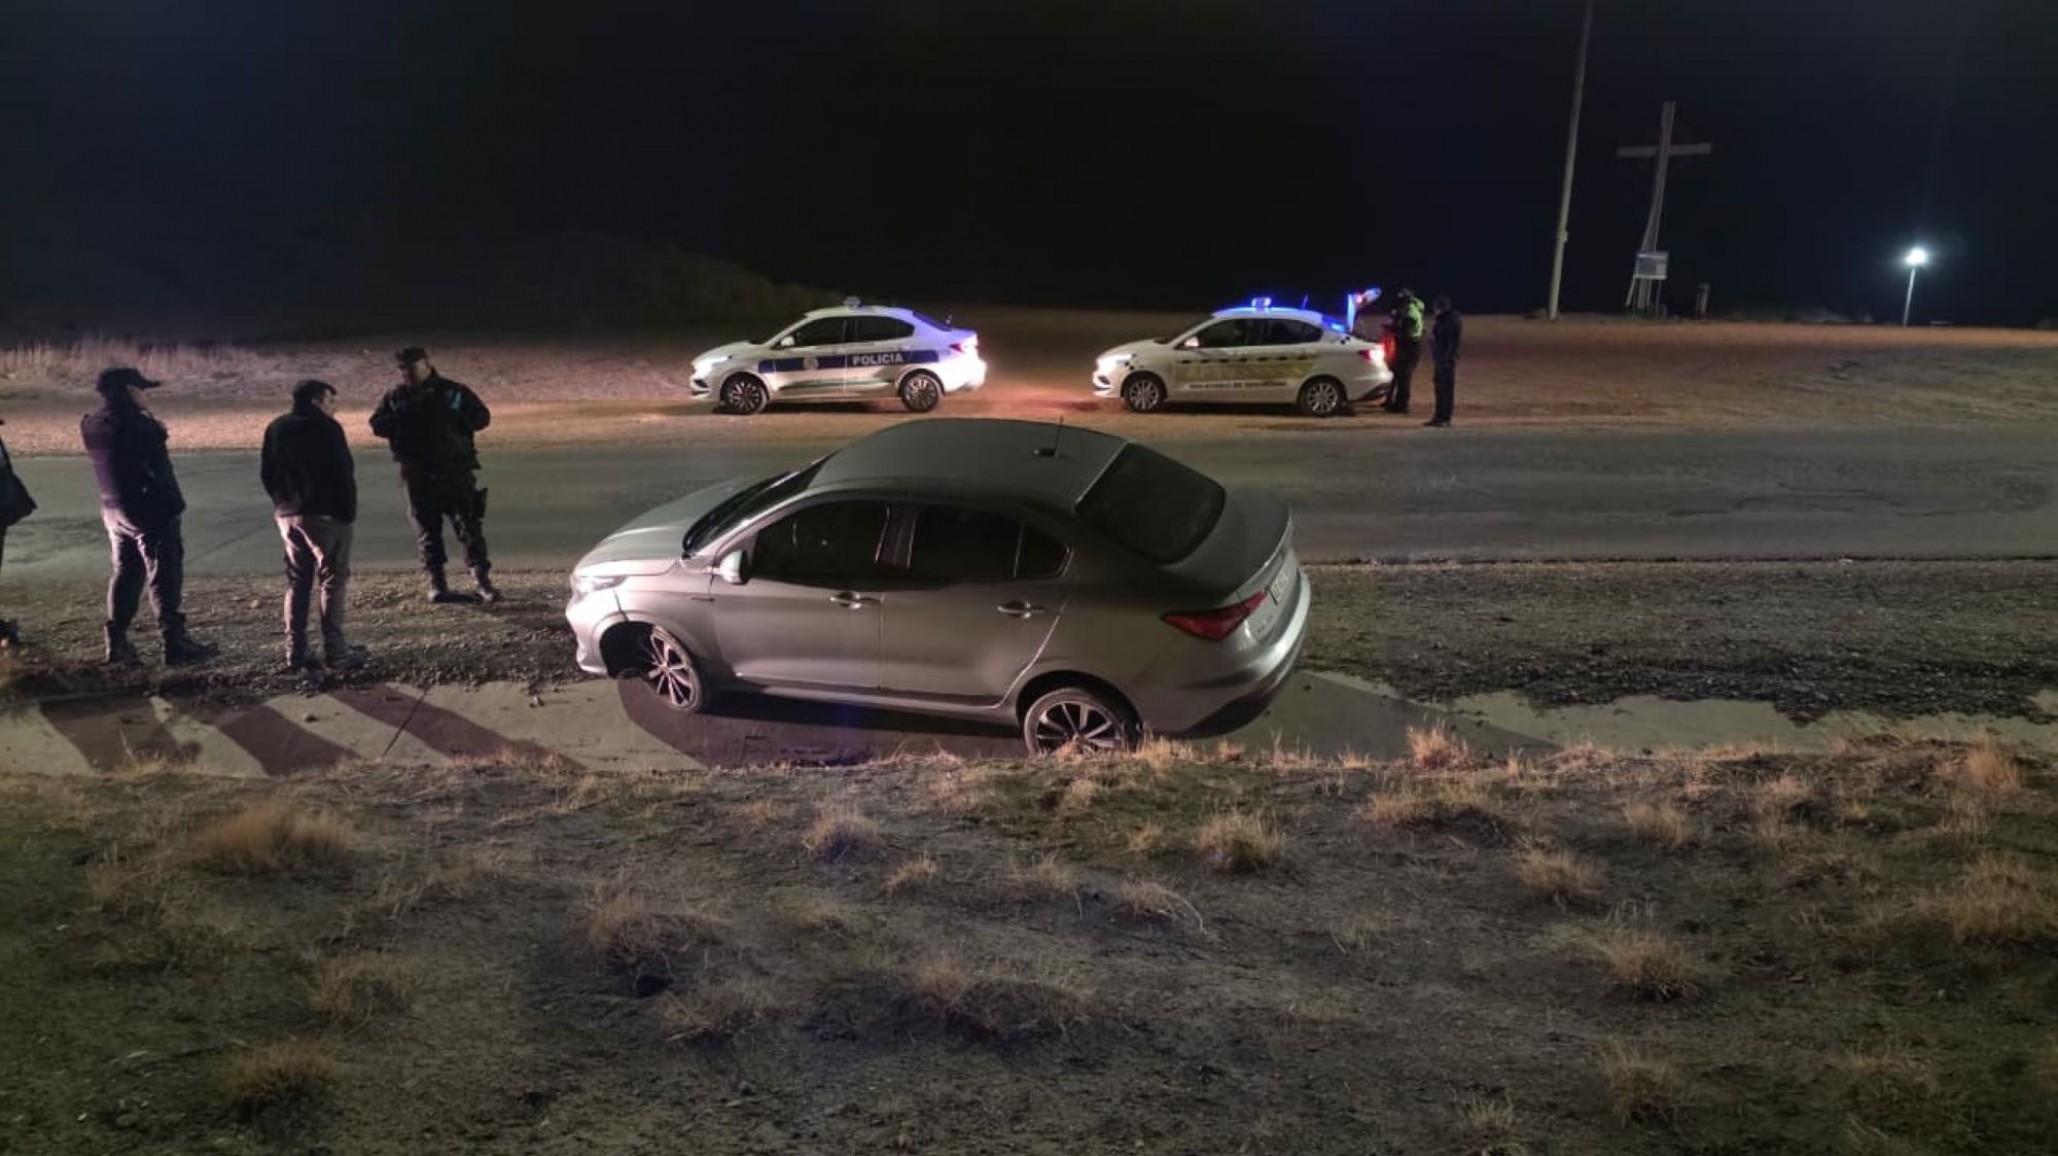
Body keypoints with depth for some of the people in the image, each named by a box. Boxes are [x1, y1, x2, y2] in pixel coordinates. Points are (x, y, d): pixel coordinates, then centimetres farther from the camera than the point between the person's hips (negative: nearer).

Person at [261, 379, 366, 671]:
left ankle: (295, 652, 11)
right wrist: (349, 512, -8)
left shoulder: (276, 428, 11)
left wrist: (283, 503, 18)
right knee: (333, 581, -2)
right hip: (325, 514, -7)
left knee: (297, 582, 12)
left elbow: (267, 474, 13)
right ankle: (335, 651, -4)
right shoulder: (325, 429, -12)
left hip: (288, 515, 7)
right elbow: (342, 475, -15)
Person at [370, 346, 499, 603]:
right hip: (417, 473, 2)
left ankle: (482, 579, -3)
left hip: (455, 469, -2)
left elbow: (482, 416, 1)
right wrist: (404, 418, -11)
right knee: (426, 527, 5)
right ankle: (436, 583, 10)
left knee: (469, 523, -6)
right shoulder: (396, 397, 10)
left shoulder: (453, 392, 3)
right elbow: (377, 425, 7)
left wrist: (451, 421, -14)